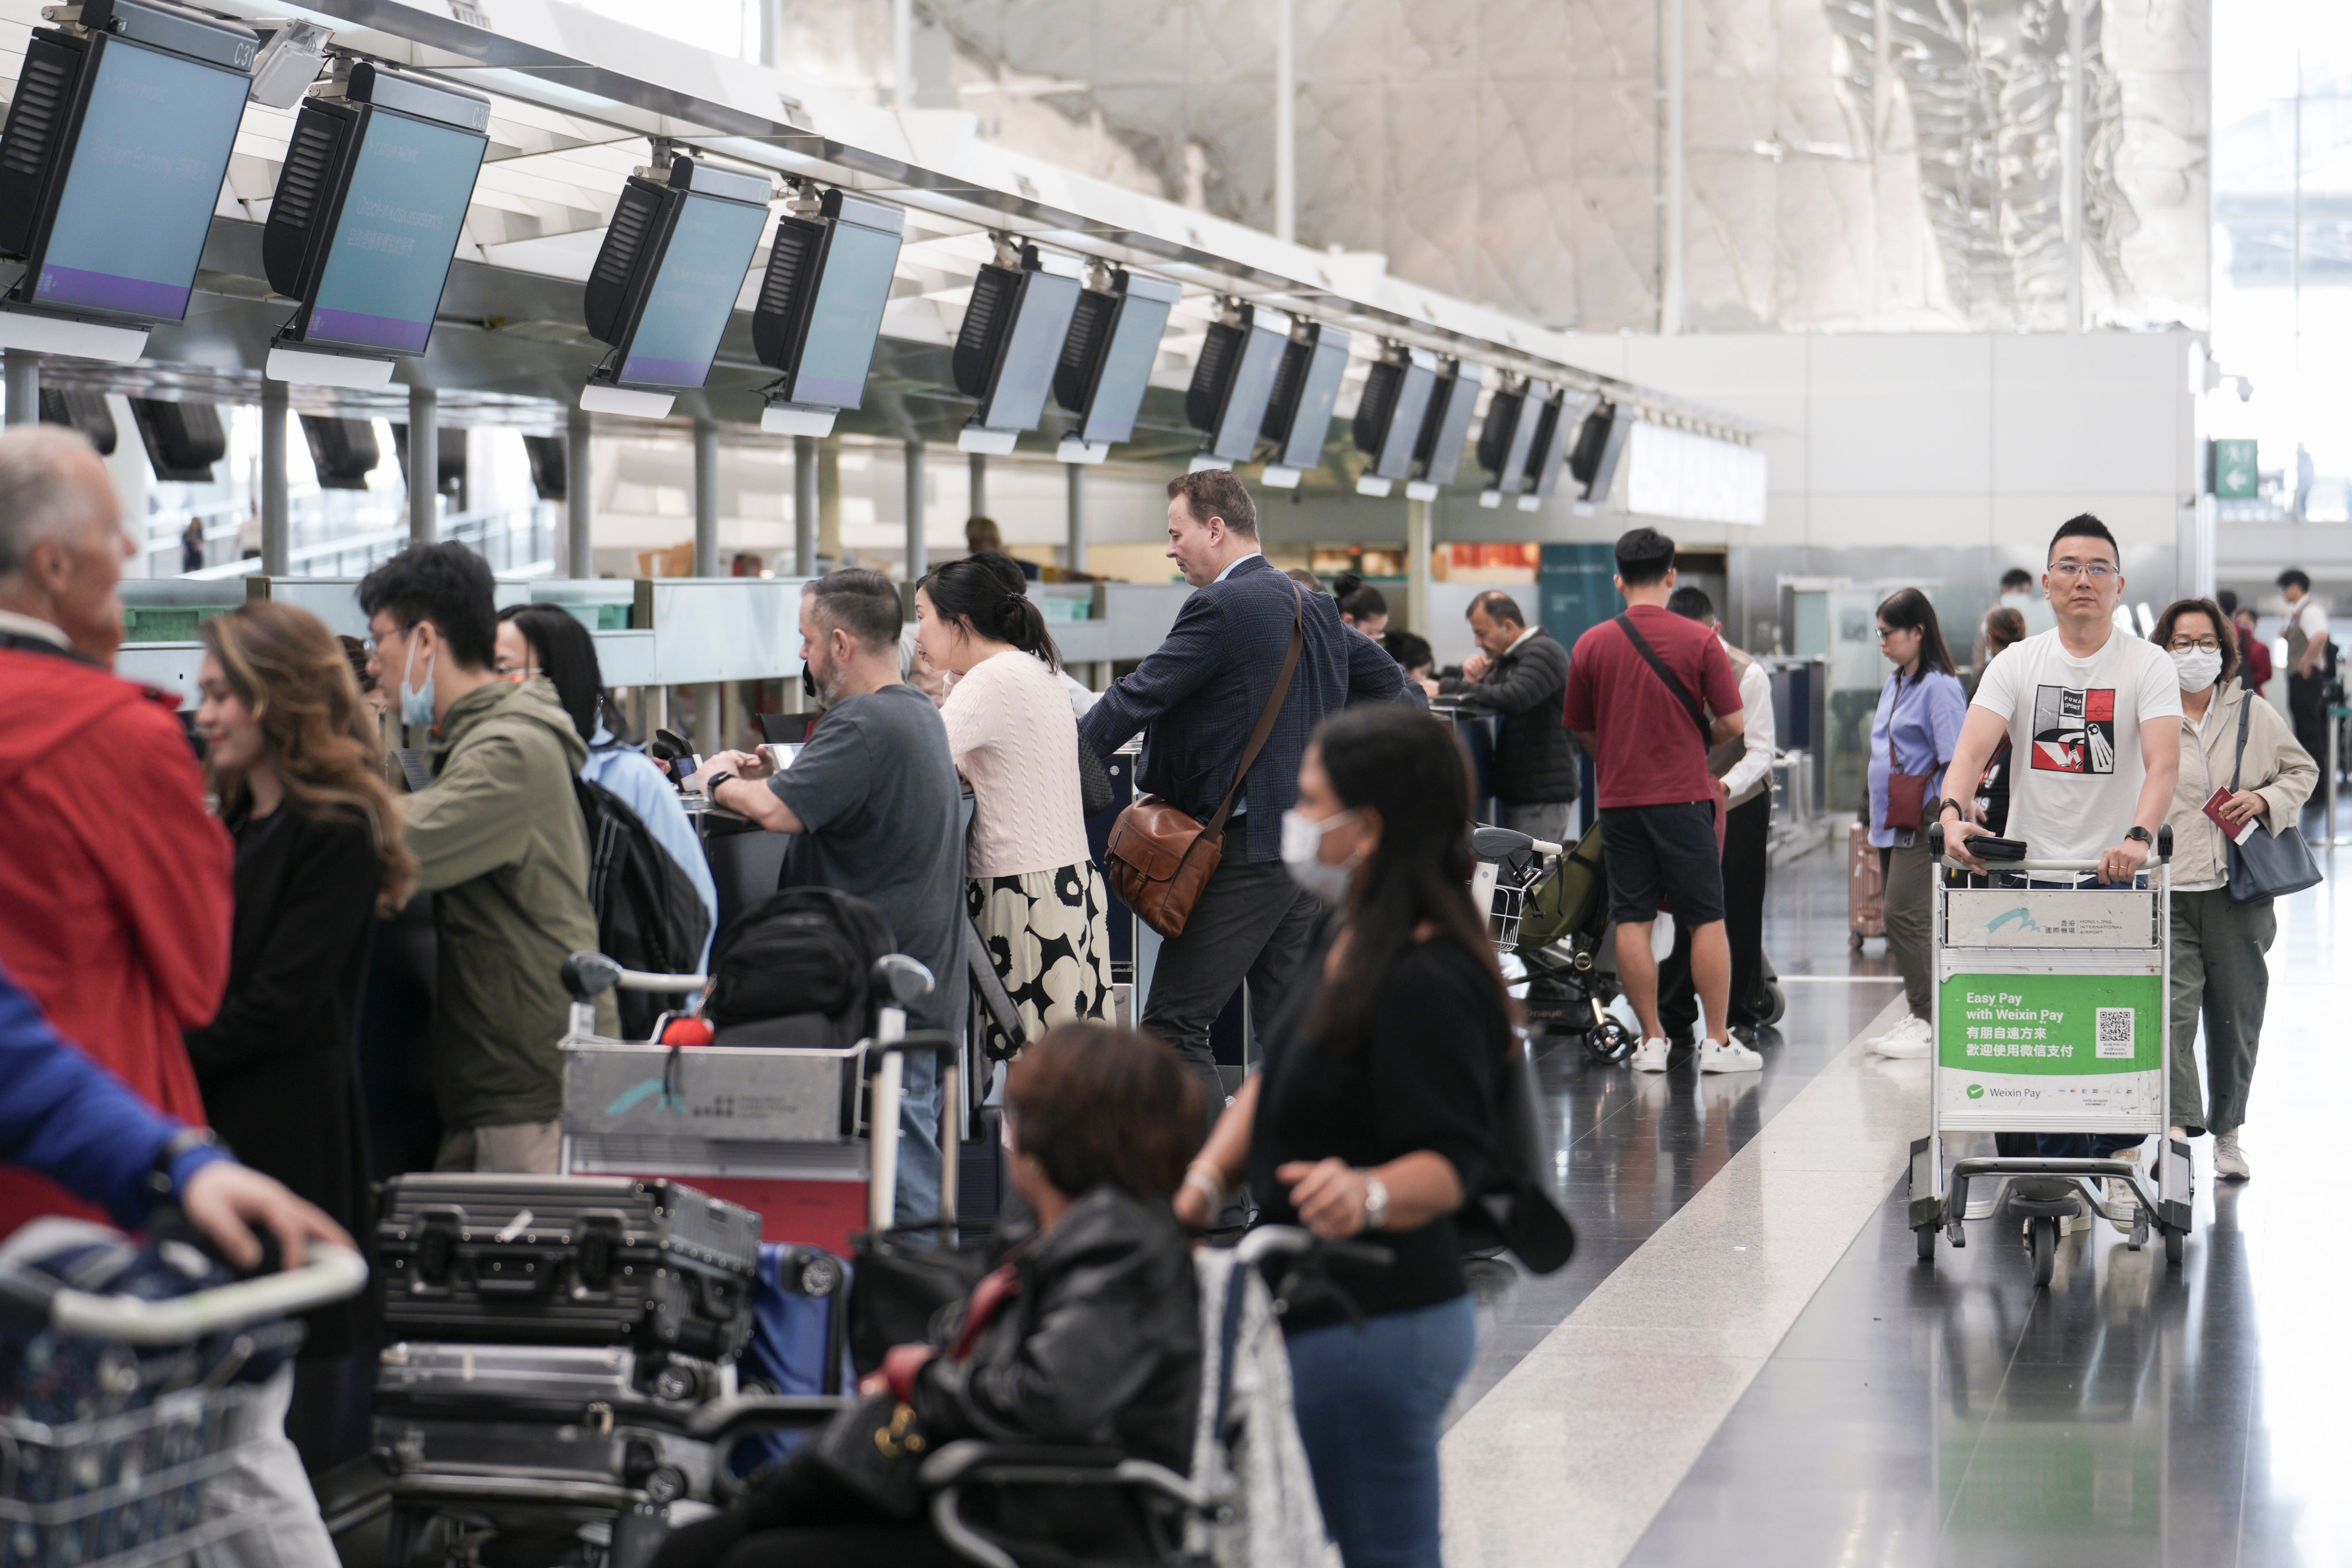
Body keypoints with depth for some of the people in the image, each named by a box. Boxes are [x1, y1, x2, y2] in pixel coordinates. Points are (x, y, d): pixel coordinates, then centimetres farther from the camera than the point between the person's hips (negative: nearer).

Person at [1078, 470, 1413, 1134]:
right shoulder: (1315, 606, 14)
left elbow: (1140, 697, -15)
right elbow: (1385, 680, 24)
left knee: (1174, 1024, -7)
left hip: (1245, 844, -9)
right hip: (1310, 840, 9)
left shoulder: (1221, 607, -13)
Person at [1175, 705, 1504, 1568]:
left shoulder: (1428, 984, -22)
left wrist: (1369, 1193, -43)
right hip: (1323, 1310, 10)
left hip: (1376, 1327, -10)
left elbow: (1450, 1162, -23)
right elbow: (1276, 1077, 19)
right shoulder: (1346, 933, 9)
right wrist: (1205, 1179, 5)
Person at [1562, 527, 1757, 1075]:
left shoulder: (1591, 645, 1)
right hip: (1684, 798, -2)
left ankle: (1652, 1040, 7)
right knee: (1707, 920, 3)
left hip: (1620, 799, 2)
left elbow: (1581, 730, 9)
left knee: (1632, 921, 6)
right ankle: (1717, 1041, 3)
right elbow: (1733, 723, -4)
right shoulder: (1699, 641, -6)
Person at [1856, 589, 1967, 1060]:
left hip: (1923, 825, -9)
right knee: (1900, 919, 9)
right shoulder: (1893, 685, 17)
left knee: (1907, 917, -13)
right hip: (1894, 825, 9)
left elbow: (1956, 764, -16)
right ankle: (1918, 1015, 15)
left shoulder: (1940, 687, -11)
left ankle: (1931, 1025, -10)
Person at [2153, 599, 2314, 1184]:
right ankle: (2178, 1126, -15)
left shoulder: (2254, 714, 8)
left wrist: (2265, 800, -2)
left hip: (2239, 892, 2)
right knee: (2173, 1009, -13)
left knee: (2237, 1015, 9)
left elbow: (2302, 770, 18)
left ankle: (2227, 1132, 24)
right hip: (2167, 892, -2)